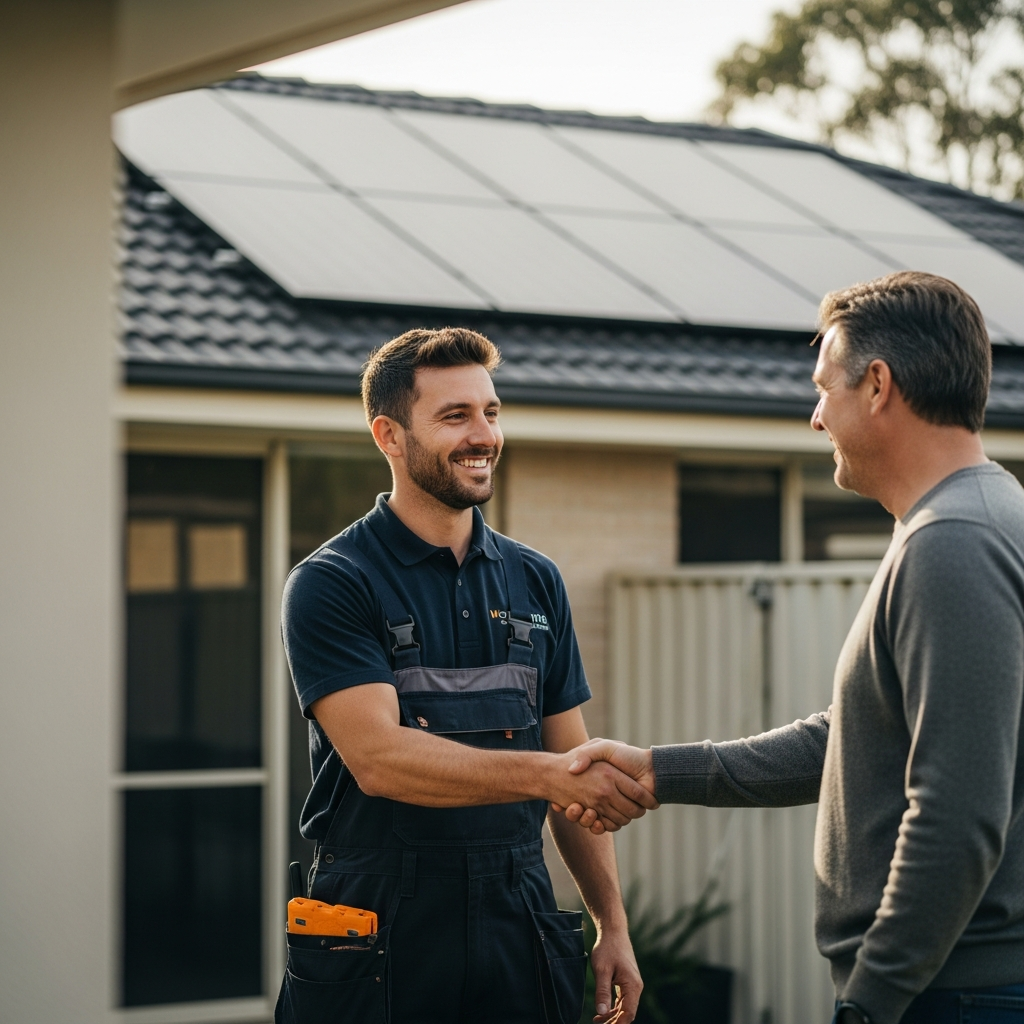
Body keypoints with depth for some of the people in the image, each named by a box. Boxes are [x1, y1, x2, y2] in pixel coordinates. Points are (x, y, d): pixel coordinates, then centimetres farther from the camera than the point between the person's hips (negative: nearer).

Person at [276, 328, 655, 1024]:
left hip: (517, 933, 4)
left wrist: (614, 925, 8)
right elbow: (378, 757, -18)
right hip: (380, 941, -4)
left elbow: (575, 770, 13)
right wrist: (546, 774, -26)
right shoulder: (331, 585, -6)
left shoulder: (535, 581, 11)